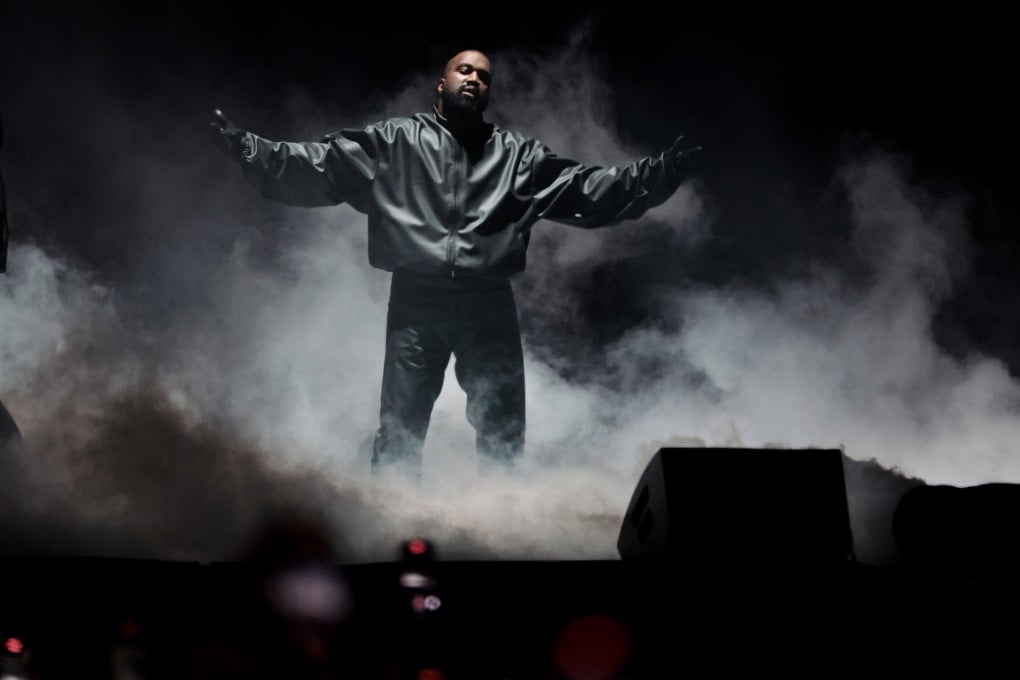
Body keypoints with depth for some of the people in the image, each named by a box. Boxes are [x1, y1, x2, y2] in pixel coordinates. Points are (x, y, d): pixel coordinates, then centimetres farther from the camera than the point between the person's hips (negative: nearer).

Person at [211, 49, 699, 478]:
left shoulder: (518, 154, 12)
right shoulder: (393, 142, 6)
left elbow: (587, 188, 10)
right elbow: (316, 166, 1)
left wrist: (659, 174, 1)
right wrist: (249, 150, -10)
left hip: (489, 305, 2)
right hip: (416, 302, -2)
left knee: (503, 431, 6)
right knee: (399, 430, 0)